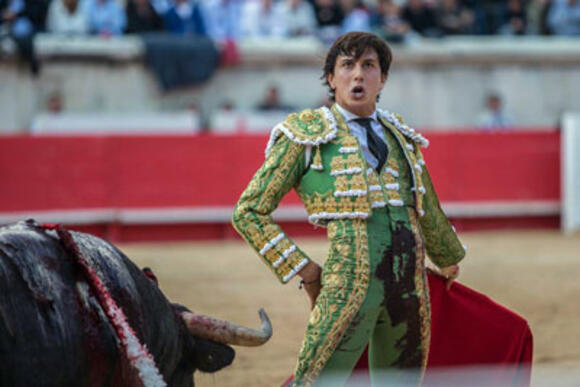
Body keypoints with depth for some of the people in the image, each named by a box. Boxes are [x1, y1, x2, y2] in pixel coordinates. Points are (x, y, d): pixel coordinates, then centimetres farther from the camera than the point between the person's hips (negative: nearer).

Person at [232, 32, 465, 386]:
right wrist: (303, 271, 0)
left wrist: (449, 261, 47)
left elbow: (428, 210, 34)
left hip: (410, 287, 5)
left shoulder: (401, 138, 17)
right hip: (349, 285, -5)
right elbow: (249, 212, 5)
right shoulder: (307, 134, 3)